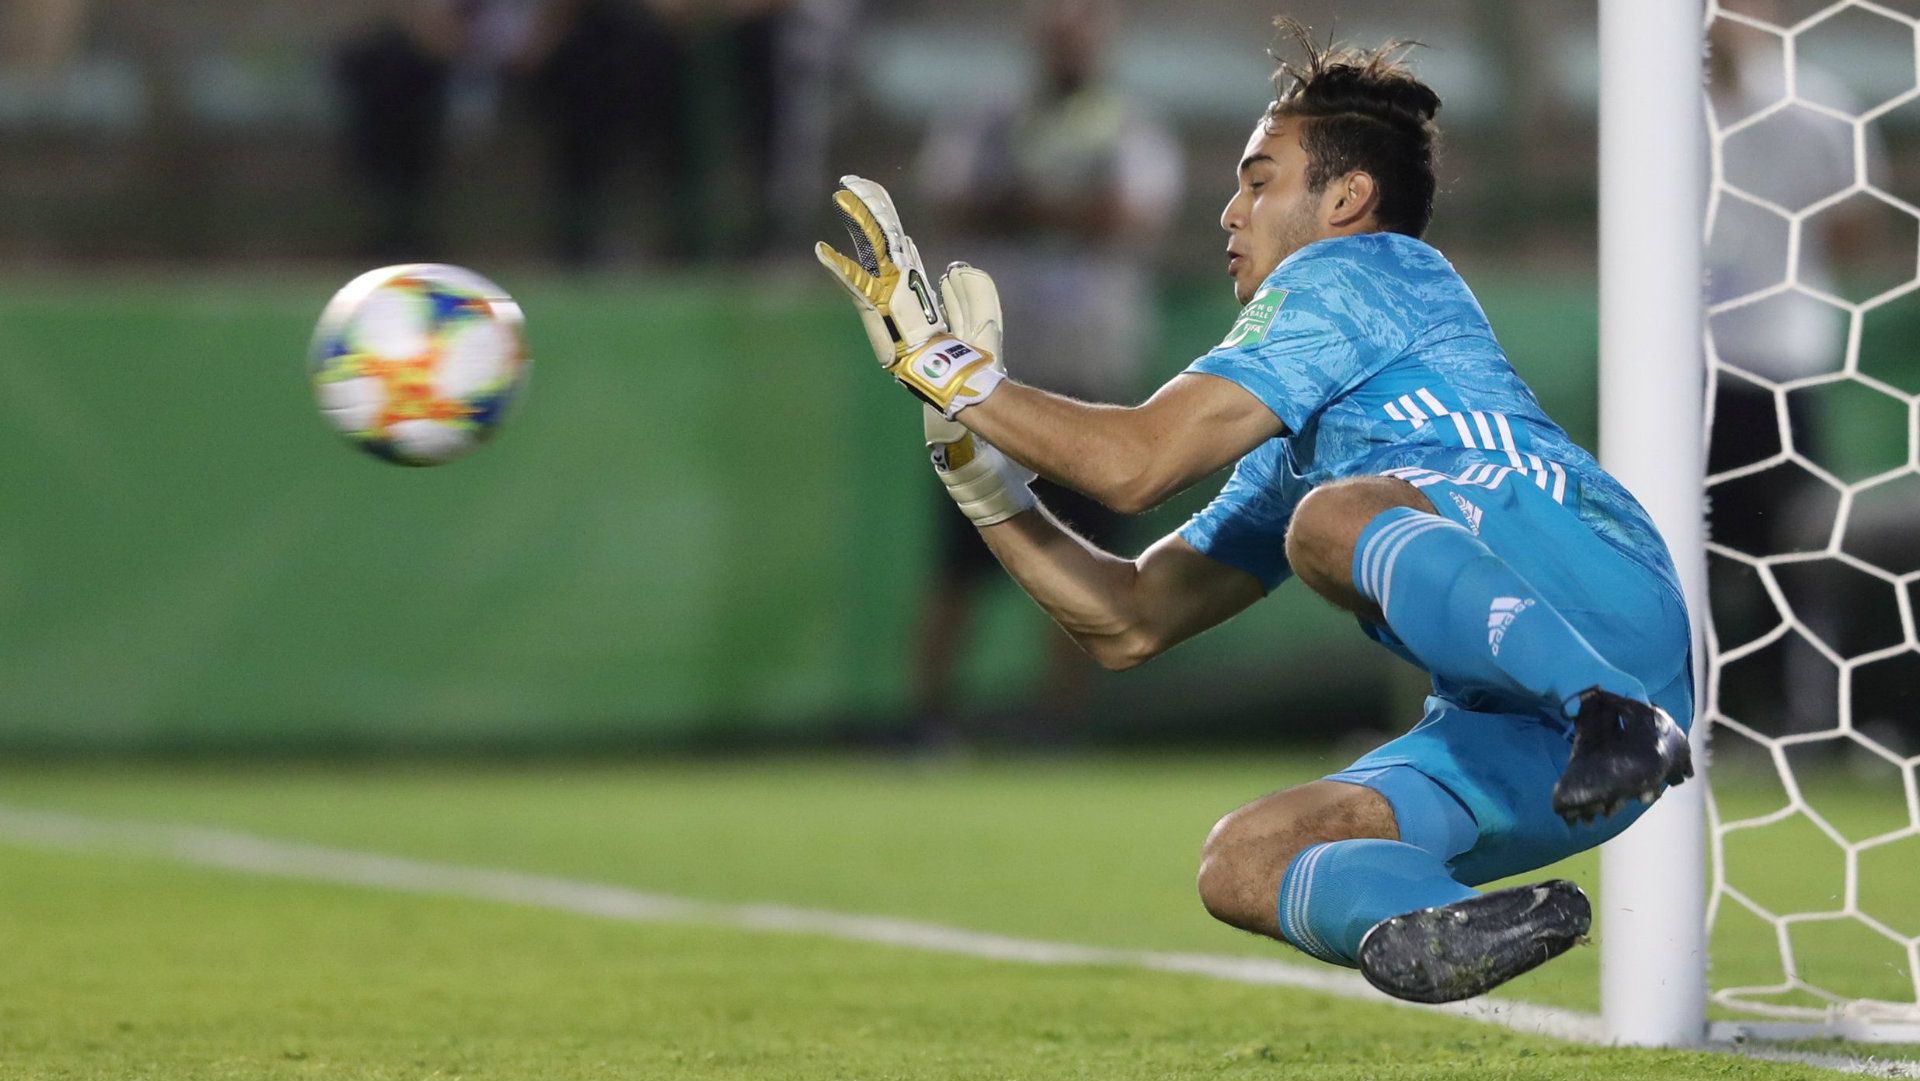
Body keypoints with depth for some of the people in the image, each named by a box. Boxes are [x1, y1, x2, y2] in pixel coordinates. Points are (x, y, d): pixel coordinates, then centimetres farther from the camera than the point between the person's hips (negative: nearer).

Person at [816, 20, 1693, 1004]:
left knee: (1332, 517, -31)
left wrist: (942, 363, 7)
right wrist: (972, 451, 28)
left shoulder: (1354, 271, 7)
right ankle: (1439, 933, -36)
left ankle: (1613, 710, -46)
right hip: (1538, 752, 8)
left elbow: (1134, 461, -3)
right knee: (1240, 861, -5)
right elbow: (1127, 621, 31)